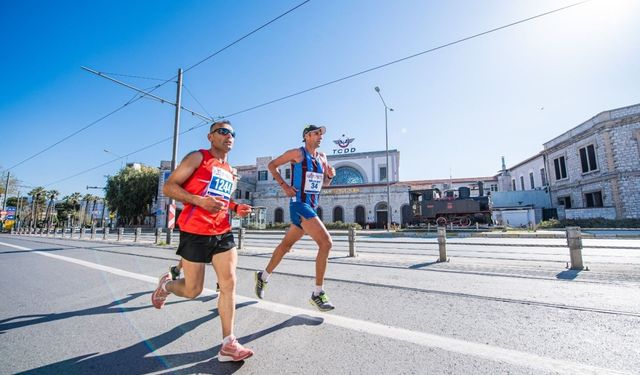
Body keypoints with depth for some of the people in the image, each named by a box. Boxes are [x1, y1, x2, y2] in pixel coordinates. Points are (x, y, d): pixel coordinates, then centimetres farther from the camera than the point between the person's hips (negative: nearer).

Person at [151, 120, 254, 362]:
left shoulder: (230, 171, 16)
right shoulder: (198, 157, -4)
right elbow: (168, 187, -8)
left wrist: (236, 208, 7)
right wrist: (200, 201, -23)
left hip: (222, 232, 6)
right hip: (194, 232, -5)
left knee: (229, 283, -4)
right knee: (193, 290, 7)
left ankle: (228, 344, 5)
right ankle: (166, 284, 42)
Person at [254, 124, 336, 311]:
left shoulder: (322, 157, 14)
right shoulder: (297, 153, -5)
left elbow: (324, 182, 22)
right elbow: (272, 165, 3)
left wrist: (330, 175, 0)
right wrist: (284, 185, -8)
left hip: (312, 206, 8)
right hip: (299, 205, -8)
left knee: (286, 245, 18)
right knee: (326, 243, -18)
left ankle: (263, 277, 37)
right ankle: (318, 294, -6)